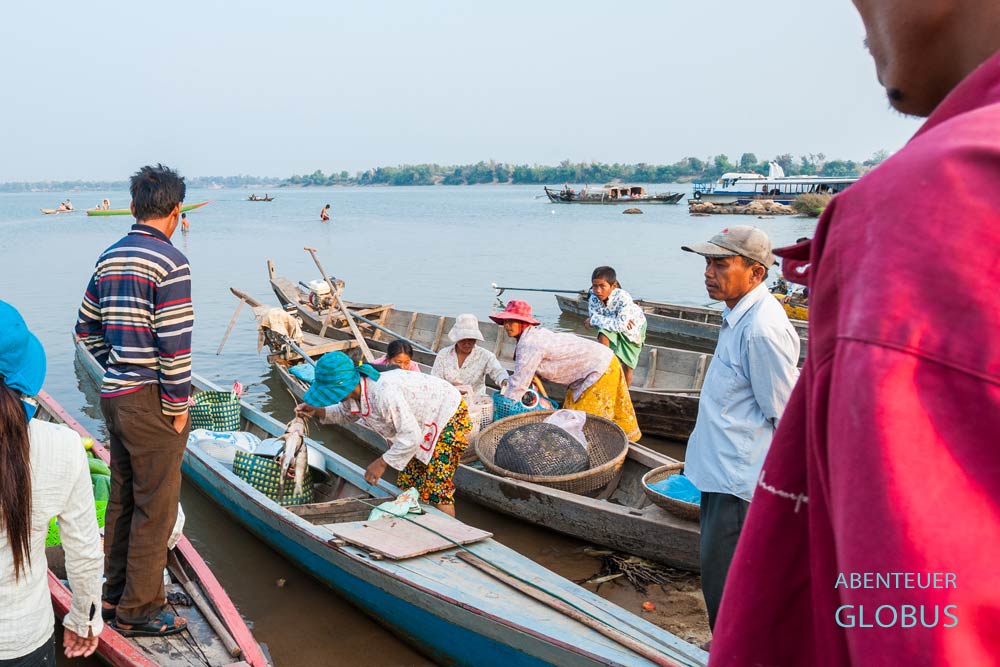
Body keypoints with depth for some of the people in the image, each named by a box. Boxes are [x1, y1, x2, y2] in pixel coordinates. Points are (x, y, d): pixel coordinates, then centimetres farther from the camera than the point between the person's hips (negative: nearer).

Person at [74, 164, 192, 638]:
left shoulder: (109, 259, 9)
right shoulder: (170, 263, -17)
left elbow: (86, 328, 17)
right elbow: (175, 345, -20)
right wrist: (178, 406, -11)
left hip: (114, 395, 8)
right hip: (150, 402, -8)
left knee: (122, 497, 20)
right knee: (154, 508, 4)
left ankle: (116, 592, 34)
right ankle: (137, 610, 15)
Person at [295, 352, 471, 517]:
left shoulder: (383, 393, -38)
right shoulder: (354, 391, -10)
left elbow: (411, 437, -36)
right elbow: (346, 413, 15)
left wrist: (382, 463, -26)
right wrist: (318, 411, -1)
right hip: (425, 422, 9)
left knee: (436, 489, -11)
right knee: (407, 484, 12)